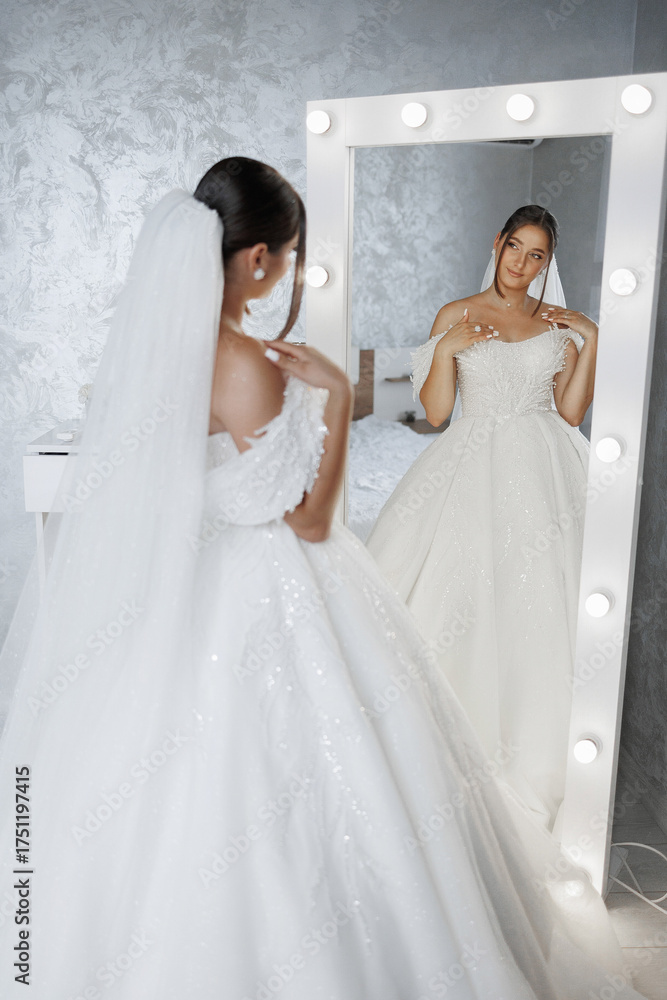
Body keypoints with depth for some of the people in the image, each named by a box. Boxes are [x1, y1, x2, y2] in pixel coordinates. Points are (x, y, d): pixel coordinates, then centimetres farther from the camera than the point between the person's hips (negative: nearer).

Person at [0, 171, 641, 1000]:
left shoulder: (153, 335, 0)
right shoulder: (245, 366, -25)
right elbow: (308, 518, -19)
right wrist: (337, 396, -14)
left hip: (182, 587, 9)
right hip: (257, 598, -9)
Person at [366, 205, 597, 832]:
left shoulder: (558, 323, 12)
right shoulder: (456, 316, 7)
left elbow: (571, 411, 3)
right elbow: (436, 412, 2)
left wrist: (589, 340, -1)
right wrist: (445, 349, -10)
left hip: (542, 473, 1)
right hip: (473, 467, -1)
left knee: (533, 607, -2)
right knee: (456, 587, -6)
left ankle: (527, 748, 14)